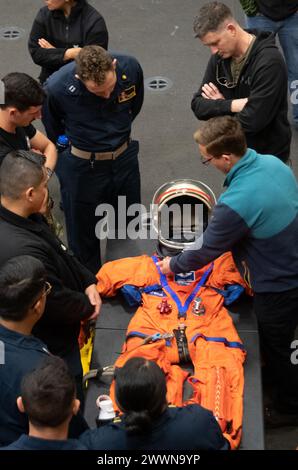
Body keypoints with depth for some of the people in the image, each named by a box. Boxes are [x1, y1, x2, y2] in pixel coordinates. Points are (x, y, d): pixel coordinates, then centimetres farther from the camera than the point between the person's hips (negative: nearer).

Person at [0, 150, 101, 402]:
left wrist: (88, 281, -5)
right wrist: (88, 306, -8)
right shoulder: (22, 249, -42)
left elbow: (61, 252, 7)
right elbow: (58, 304, -28)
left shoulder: (27, 219, -12)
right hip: (52, 344, -8)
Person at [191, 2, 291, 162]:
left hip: (268, 155, -6)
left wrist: (219, 106, -12)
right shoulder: (220, 57, -3)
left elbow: (252, 120, -29)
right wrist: (232, 106, -21)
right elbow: (198, 106, -3)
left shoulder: (269, 62, -24)